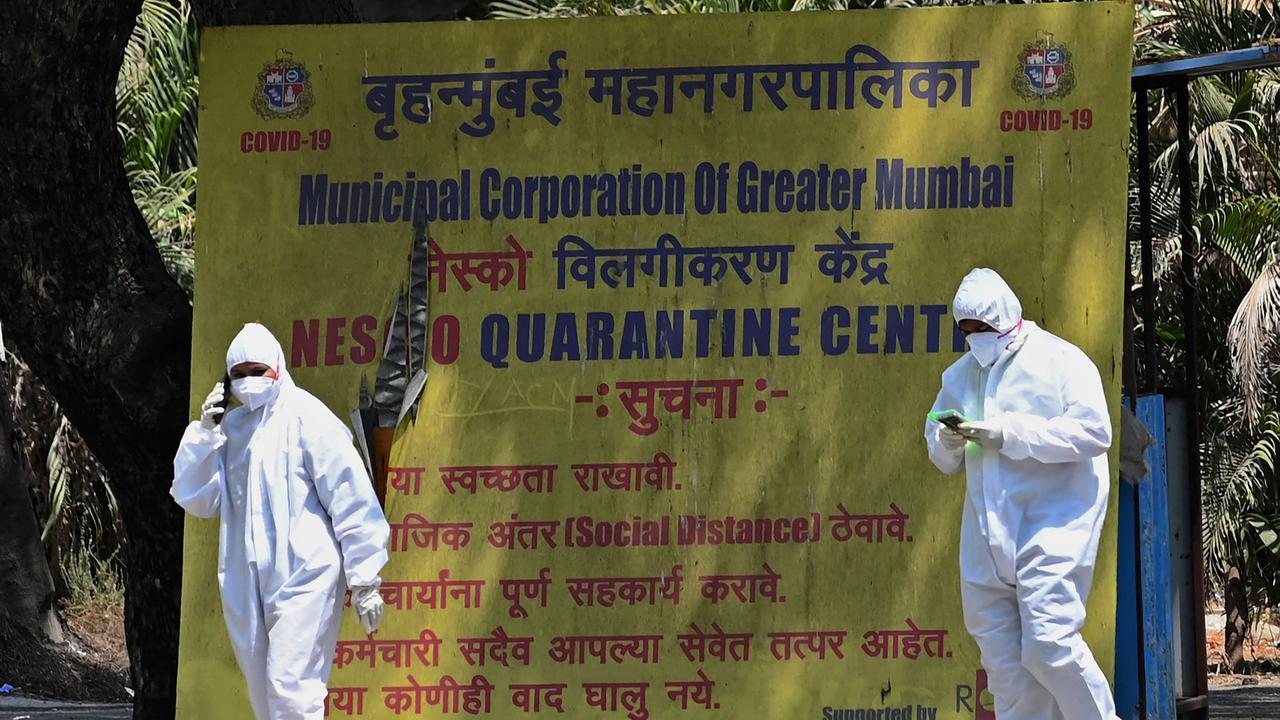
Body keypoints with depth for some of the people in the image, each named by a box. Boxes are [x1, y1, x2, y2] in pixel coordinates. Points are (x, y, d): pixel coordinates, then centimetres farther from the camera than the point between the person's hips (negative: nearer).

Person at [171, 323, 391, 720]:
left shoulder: (306, 418, -5)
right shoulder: (231, 427, 13)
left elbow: (350, 501, -6)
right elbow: (198, 500, 13)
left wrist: (364, 580, -8)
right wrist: (204, 434, 1)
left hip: (302, 577, -7)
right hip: (246, 582, 7)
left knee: (290, 685, -17)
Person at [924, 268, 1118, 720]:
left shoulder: (1061, 361, -4)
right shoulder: (961, 375, 16)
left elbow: (1094, 432, -15)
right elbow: (945, 460, 20)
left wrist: (1010, 433, -18)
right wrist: (947, 442, -5)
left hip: (1053, 525, -7)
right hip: (989, 532, 7)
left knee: (1049, 644, -15)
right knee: (1001, 653, 6)